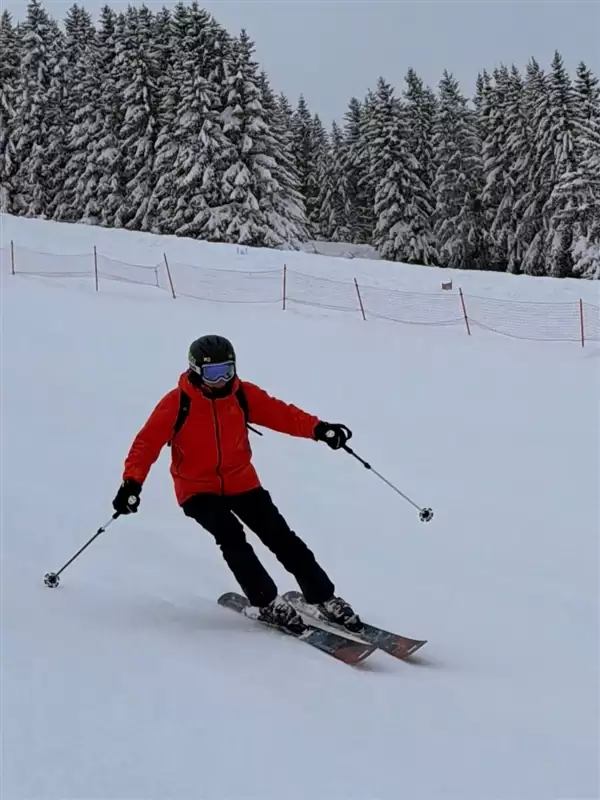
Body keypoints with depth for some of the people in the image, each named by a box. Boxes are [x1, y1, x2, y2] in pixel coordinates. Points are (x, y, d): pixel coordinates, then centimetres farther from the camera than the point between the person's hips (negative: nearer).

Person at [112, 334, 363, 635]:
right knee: (231, 537, -25)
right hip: (197, 489, -3)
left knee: (282, 538, -3)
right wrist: (132, 483, -31)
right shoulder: (177, 403, -15)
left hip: (242, 483, 3)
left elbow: (280, 413, -8)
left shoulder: (243, 394, -5)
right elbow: (147, 442, -17)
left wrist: (318, 429, -24)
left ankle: (324, 598, 7)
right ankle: (265, 603, -13)